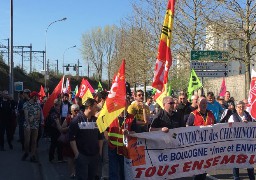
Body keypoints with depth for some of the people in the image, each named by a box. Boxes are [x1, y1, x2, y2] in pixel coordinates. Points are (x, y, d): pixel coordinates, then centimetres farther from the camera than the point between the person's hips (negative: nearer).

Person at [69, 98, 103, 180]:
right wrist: (76, 153, -14)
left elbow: (100, 137, 14)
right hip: (82, 155, -5)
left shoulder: (96, 120, 7)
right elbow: (72, 138, -10)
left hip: (95, 155, 5)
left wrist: (100, 151, 9)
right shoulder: (77, 120, -9)